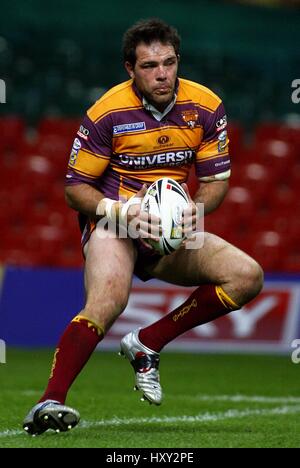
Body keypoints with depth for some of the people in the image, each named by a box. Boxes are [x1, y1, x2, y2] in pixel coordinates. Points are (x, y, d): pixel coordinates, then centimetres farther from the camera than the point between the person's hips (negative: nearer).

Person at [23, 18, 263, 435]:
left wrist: (195, 209, -16)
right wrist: (120, 210, -24)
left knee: (247, 276, -14)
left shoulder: (205, 107, -2)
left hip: (173, 231, 5)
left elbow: (216, 179, 6)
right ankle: (49, 402, -38)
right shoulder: (107, 113, -11)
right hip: (113, 226, -5)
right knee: (108, 299, -35)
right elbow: (76, 187, -6)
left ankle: (147, 343, -6)